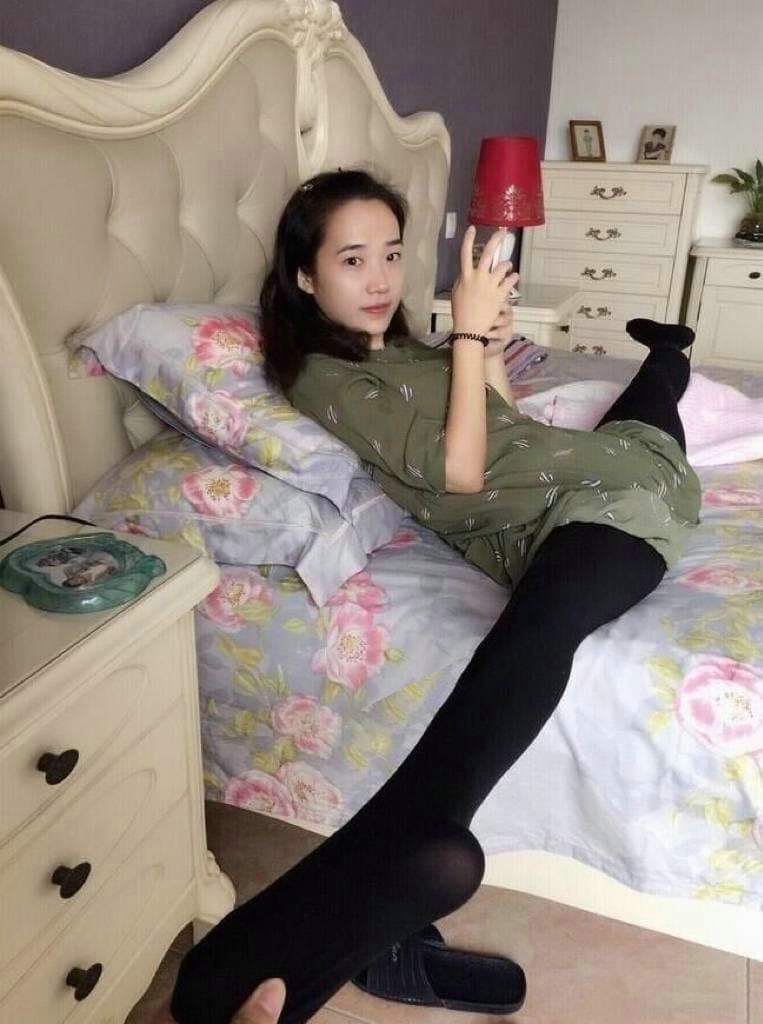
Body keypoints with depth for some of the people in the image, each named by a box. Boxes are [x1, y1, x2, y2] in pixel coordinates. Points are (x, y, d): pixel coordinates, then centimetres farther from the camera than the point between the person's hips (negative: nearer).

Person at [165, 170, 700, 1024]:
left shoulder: (398, 348, 18)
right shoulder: (322, 377, -9)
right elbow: (462, 470, -15)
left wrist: (489, 347, 4)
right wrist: (471, 333, -10)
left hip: (618, 483, 8)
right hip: (545, 522, -8)